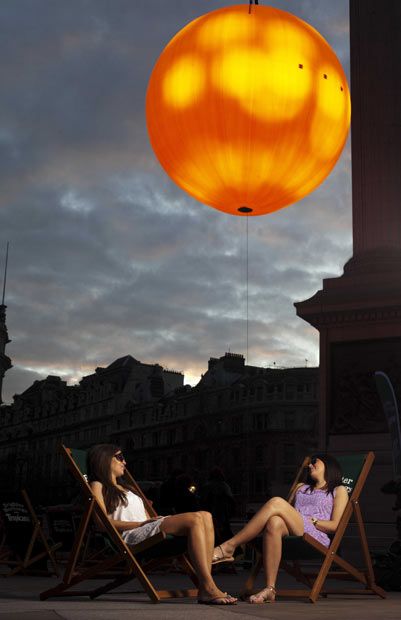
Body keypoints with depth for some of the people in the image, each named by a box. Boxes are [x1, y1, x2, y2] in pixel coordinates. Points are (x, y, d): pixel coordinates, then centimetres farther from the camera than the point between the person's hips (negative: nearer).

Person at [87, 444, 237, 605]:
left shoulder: (125, 488, 38)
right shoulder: (97, 486, 13)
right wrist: (141, 523, -13)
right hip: (131, 535, -8)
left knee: (205, 516, -14)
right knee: (194, 519, -27)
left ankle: (205, 588, -27)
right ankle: (208, 588, -34)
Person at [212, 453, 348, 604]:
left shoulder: (339, 490, 22)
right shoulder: (301, 487, 38)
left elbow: (334, 525, 8)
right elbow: (288, 512, 25)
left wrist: (311, 520, -4)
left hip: (316, 538, -4)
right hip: (291, 535, 4)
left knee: (276, 503, -27)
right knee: (275, 522, -35)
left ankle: (229, 546, -29)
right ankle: (269, 590, -39)